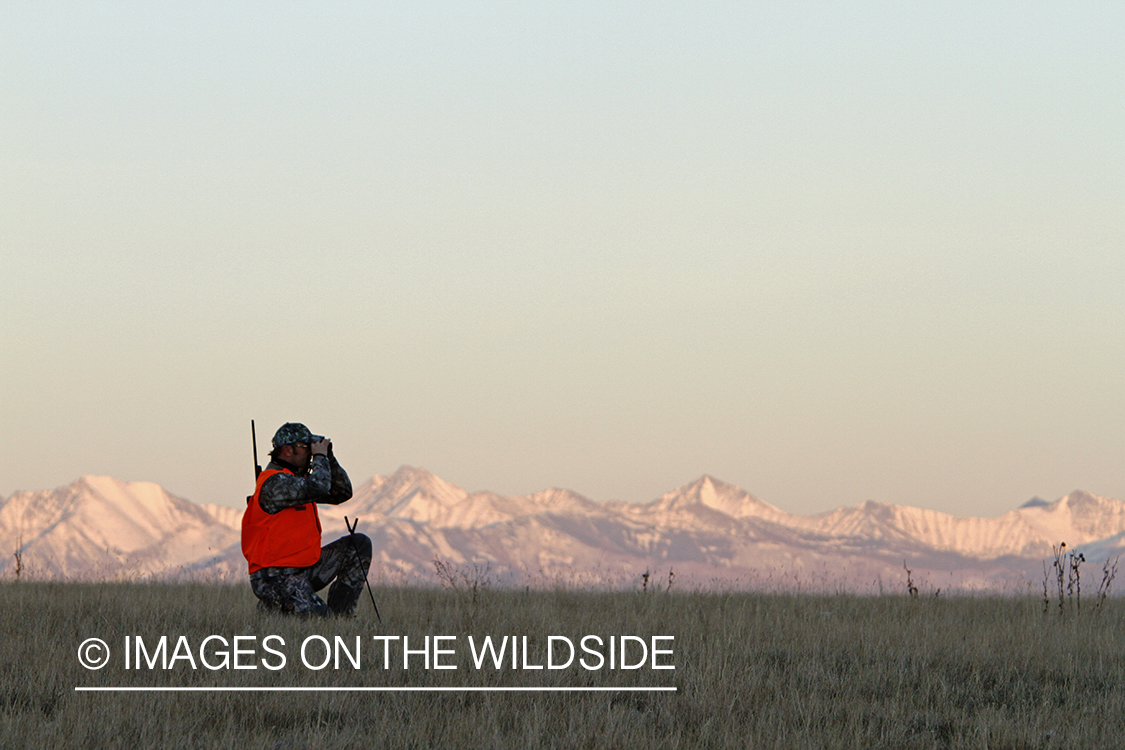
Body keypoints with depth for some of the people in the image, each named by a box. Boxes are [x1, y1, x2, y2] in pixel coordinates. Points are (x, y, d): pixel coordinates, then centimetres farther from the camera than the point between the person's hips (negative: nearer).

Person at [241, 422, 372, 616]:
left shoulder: (299, 479, 16)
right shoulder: (274, 483, -17)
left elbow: (342, 493, 22)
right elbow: (318, 488, -32)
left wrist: (329, 458, 9)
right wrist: (320, 456, -14)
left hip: (306, 568, 10)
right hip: (277, 578, -10)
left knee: (359, 544, 7)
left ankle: (338, 614, 8)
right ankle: (270, 608, 3)